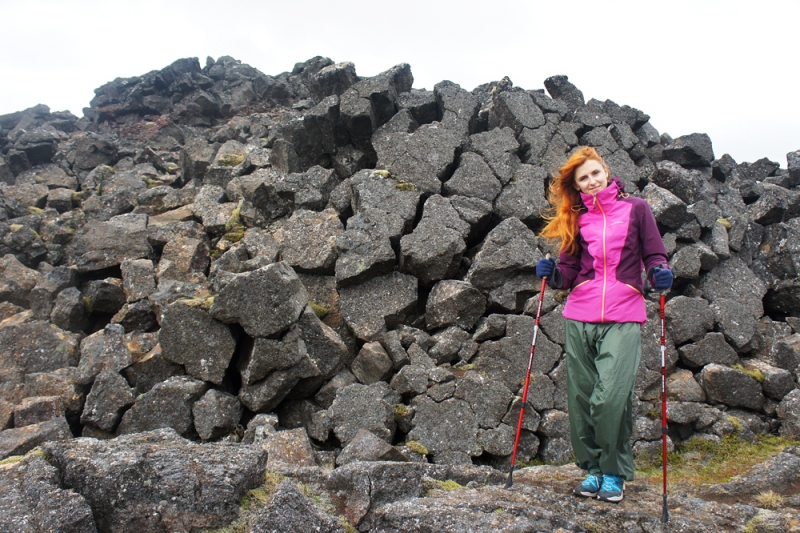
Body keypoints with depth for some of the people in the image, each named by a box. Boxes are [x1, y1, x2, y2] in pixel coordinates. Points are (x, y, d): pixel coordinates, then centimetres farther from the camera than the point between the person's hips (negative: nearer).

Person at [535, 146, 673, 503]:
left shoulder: (635, 208, 8)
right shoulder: (578, 219, 15)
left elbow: (655, 255, 9)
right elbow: (570, 270, 14)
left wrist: (660, 273, -12)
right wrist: (552, 275, -6)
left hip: (623, 316, -3)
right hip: (579, 316, 3)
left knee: (610, 397, -14)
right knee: (581, 397, 3)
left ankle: (615, 472, 5)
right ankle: (592, 468, 19)